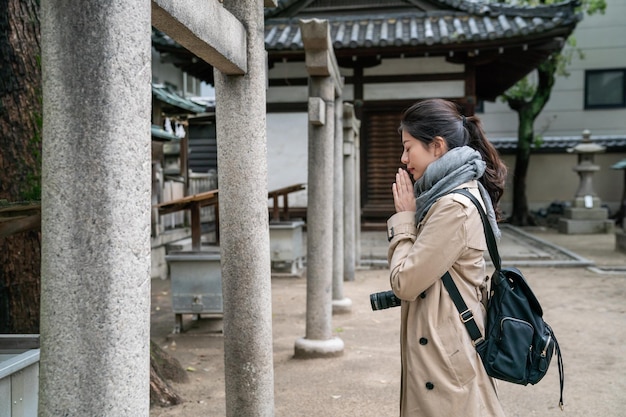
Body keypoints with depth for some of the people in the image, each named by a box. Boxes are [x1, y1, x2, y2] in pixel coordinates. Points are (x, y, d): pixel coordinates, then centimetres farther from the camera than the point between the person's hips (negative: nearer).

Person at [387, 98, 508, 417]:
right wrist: (411, 215, 1)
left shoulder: (454, 207, -22)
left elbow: (404, 282, -19)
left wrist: (404, 218, -10)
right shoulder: (460, 193, 10)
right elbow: (418, 268, 11)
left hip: (442, 354, -10)